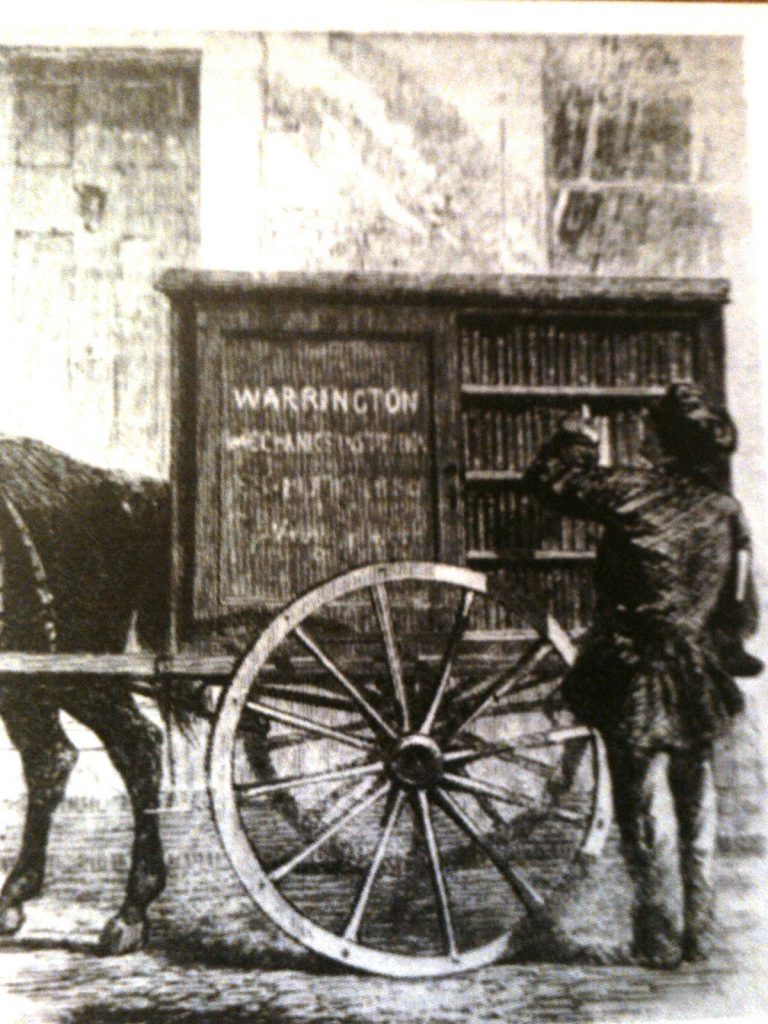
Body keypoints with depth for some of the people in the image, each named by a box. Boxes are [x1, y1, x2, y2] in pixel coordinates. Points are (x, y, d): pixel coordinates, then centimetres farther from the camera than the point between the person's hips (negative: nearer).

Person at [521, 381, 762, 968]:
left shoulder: (634, 492, -14)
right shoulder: (727, 512, 1)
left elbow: (549, 480, -4)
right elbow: (742, 613, 7)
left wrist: (577, 436, 13)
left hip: (638, 684, -5)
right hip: (699, 686, 5)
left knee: (647, 810, 5)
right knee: (697, 808, 16)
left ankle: (661, 939, 14)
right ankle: (700, 935, 26)